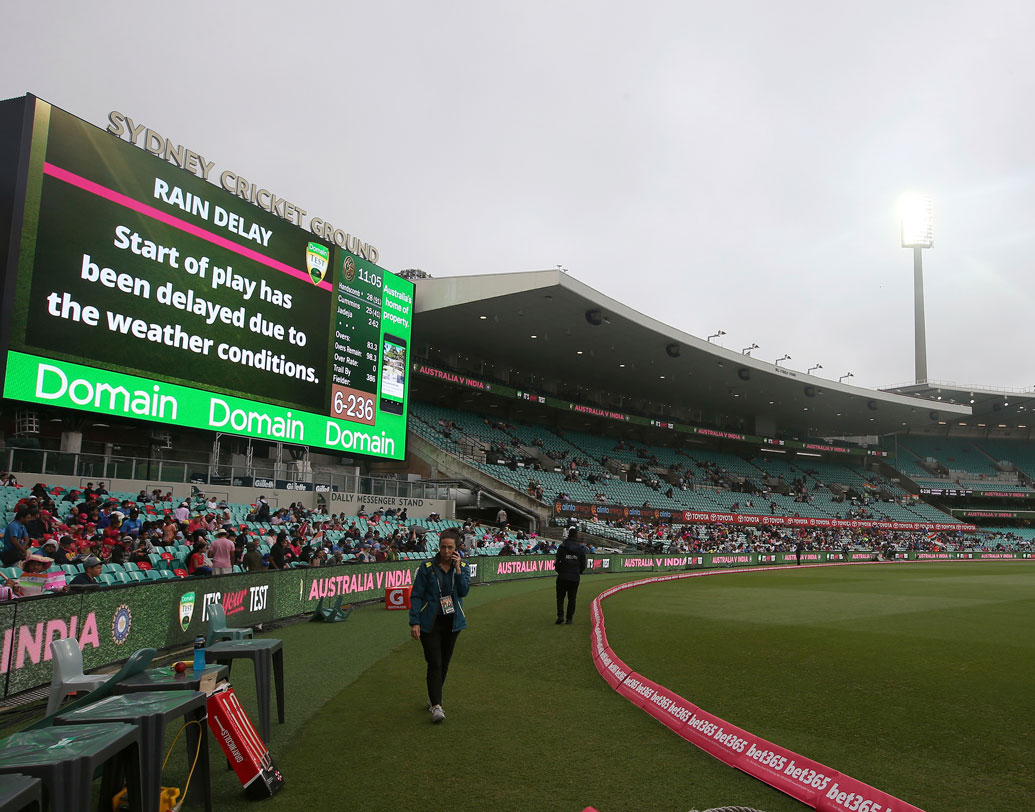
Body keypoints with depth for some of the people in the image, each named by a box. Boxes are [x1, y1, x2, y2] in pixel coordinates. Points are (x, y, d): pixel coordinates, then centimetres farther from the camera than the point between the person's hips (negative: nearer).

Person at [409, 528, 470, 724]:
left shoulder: (463, 567, 1)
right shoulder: (427, 567, -8)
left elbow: (464, 591, -13)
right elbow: (416, 595, -7)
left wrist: (457, 568, -19)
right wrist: (414, 622, -12)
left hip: (452, 623, 4)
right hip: (430, 623, -4)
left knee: (444, 663, 14)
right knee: (435, 664, -11)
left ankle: (433, 698, 32)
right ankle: (436, 707, -9)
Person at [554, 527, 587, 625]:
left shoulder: (562, 547, -8)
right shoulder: (581, 549, -1)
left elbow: (556, 562, -7)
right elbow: (583, 565, 4)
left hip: (562, 577, -1)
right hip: (575, 578, 1)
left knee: (560, 597, 11)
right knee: (572, 598, 11)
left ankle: (560, 616, -1)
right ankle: (569, 618, 13)